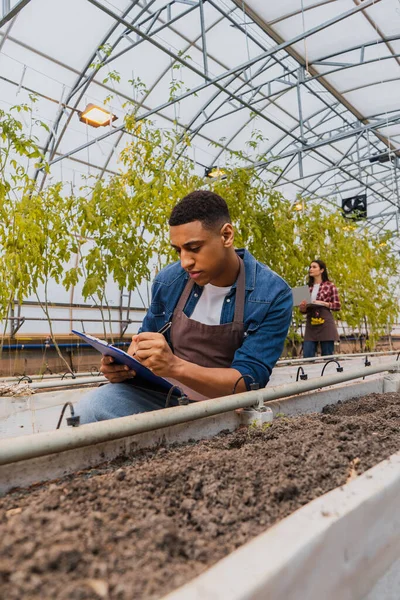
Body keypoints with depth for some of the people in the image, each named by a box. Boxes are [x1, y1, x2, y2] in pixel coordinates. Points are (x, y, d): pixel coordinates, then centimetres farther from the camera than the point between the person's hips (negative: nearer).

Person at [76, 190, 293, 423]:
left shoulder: (273, 294, -15)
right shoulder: (168, 280, -4)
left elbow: (249, 381, -19)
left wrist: (175, 366, -34)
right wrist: (125, 364, -12)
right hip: (163, 393, 3)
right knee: (90, 408, -24)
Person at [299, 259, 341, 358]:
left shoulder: (330, 285, 3)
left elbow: (337, 306, 1)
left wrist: (323, 303, -12)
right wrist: (302, 307, -5)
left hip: (326, 324, -3)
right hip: (310, 325, 4)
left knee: (327, 357, 1)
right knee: (307, 357, -3)